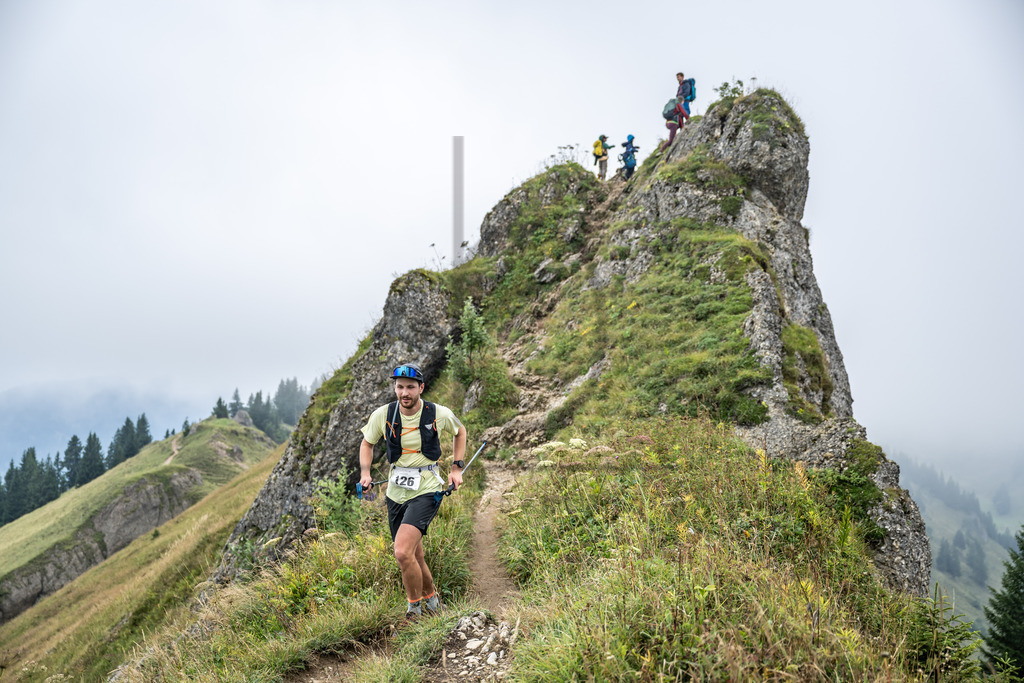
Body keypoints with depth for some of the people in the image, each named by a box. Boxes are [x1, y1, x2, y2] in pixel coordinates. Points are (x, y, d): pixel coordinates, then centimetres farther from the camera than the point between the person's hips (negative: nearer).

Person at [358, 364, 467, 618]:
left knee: (402, 553, -21)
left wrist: (457, 468, 6)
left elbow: (459, 431, 13)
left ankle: (415, 608, 0)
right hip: (397, 492, 4)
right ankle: (431, 599, 40)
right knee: (414, 557, 14)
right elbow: (367, 443, 12)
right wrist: (365, 472, -3)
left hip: (427, 491, -4)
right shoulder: (383, 415, -6)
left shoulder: (439, 414, -10)